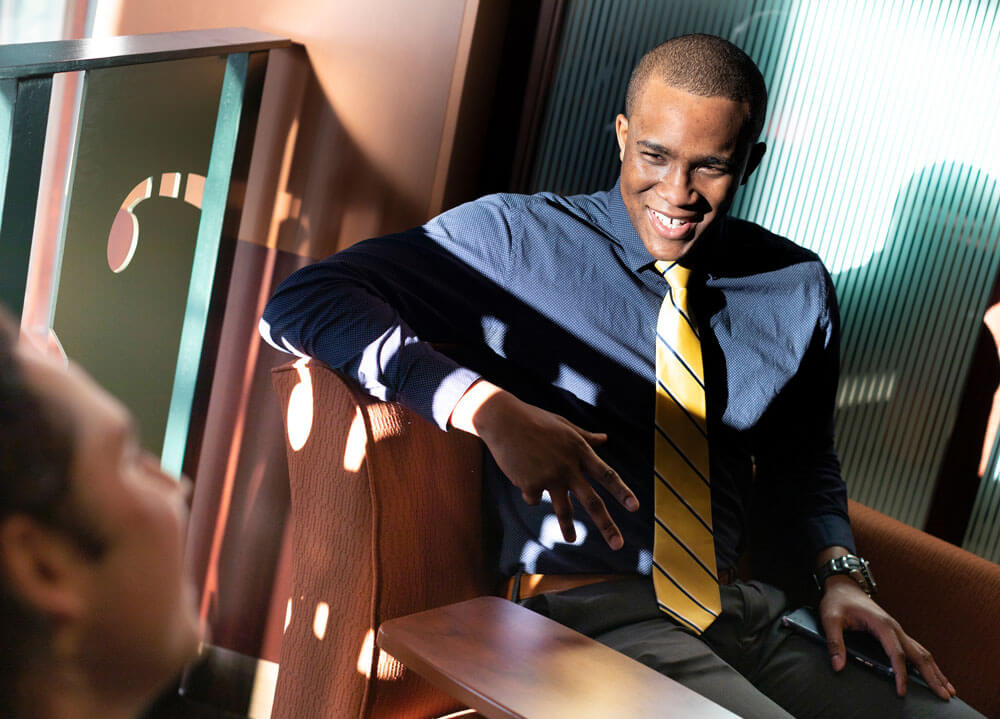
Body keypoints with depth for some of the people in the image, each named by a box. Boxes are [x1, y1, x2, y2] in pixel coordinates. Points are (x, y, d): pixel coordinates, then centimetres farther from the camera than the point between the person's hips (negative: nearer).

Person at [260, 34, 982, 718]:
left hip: (751, 610, 6)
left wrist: (840, 571, 4)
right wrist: (490, 408, -24)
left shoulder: (799, 288, 11)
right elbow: (301, 301, -13)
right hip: (596, 615, -5)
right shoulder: (517, 238, -5)